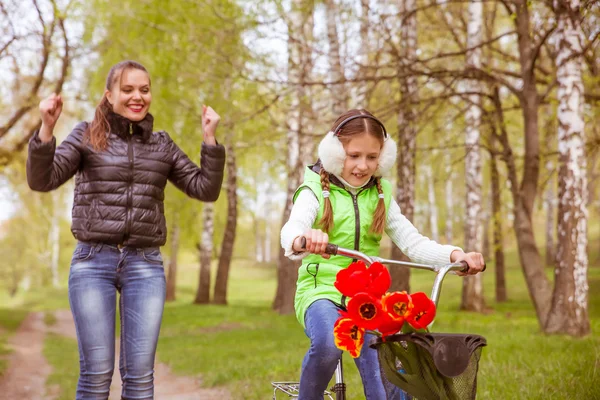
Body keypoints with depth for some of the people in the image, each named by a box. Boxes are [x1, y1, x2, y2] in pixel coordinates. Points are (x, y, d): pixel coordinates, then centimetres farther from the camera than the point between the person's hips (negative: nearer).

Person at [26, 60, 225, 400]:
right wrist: (47, 129, -16)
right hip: (92, 262, -2)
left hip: (146, 265, 2)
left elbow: (206, 189, 9)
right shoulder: (87, 135, 6)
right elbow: (42, 180, -2)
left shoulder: (162, 145, 12)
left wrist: (210, 138, 0)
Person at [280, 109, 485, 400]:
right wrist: (301, 241, -49)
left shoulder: (381, 196, 9)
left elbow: (413, 243, 3)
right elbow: (291, 228, -24)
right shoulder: (315, 191, -4)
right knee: (327, 343, -35)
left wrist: (455, 255, -16)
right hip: (321, 290, -4)